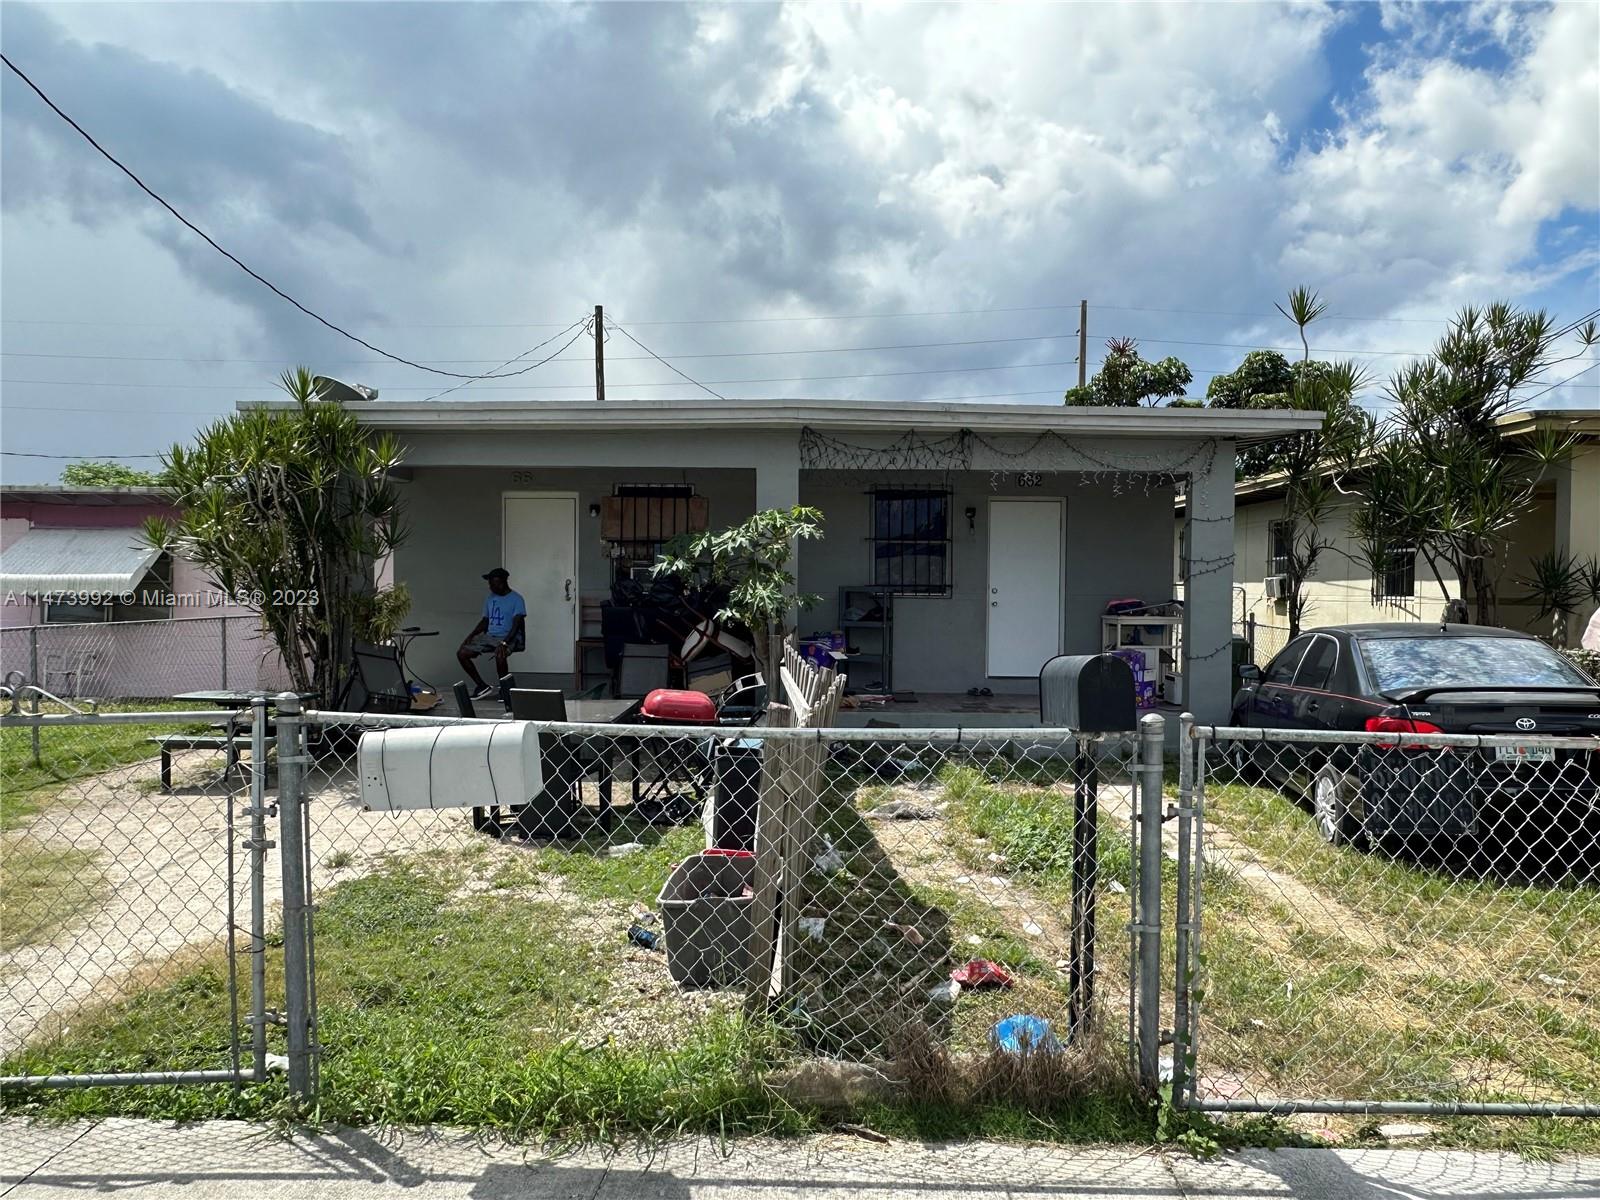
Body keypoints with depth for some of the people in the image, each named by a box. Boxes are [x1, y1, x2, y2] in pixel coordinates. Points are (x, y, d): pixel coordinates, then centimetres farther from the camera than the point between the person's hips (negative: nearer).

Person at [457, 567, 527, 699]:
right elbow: (484, 620, 19)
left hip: (509, 638, -7)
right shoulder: (489, 598, 13)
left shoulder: (516, 599, -9)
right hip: (489, 636, 7)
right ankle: (483, 686, -1)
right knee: (462, 653, -9)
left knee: (500, 655, -39)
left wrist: (504, 643, -31)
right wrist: (471, 635, 1)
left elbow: (516, 625, -17)